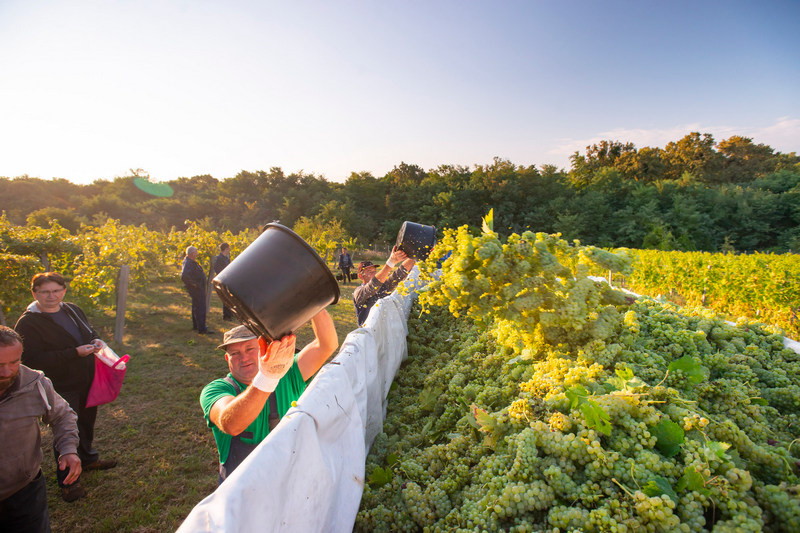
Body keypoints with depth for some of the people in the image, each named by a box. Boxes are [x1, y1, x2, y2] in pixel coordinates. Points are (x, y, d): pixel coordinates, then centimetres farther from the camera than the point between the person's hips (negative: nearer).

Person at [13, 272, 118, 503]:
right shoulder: (28, 323, -18)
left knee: (87, 422, 24)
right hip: (62, 388, -7)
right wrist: (75, 353, -30)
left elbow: (89, 332, 18)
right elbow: (33, 360, -25)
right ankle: (66, 482, 23)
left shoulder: (73, 311, 3)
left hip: (87, 382, 7)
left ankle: (88, 458, 48)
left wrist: (96, 341, -6)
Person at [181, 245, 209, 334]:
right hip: (197, 289, -11)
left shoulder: (190, 261, 11)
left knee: (196, 307, 21)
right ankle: (201, 329, -4)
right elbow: (184, 276, -37)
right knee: (200, 308, -7)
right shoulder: (188, 263, -23)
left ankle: (195, 326, 34)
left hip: (199, 289, 11)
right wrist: (193, 284, -26)